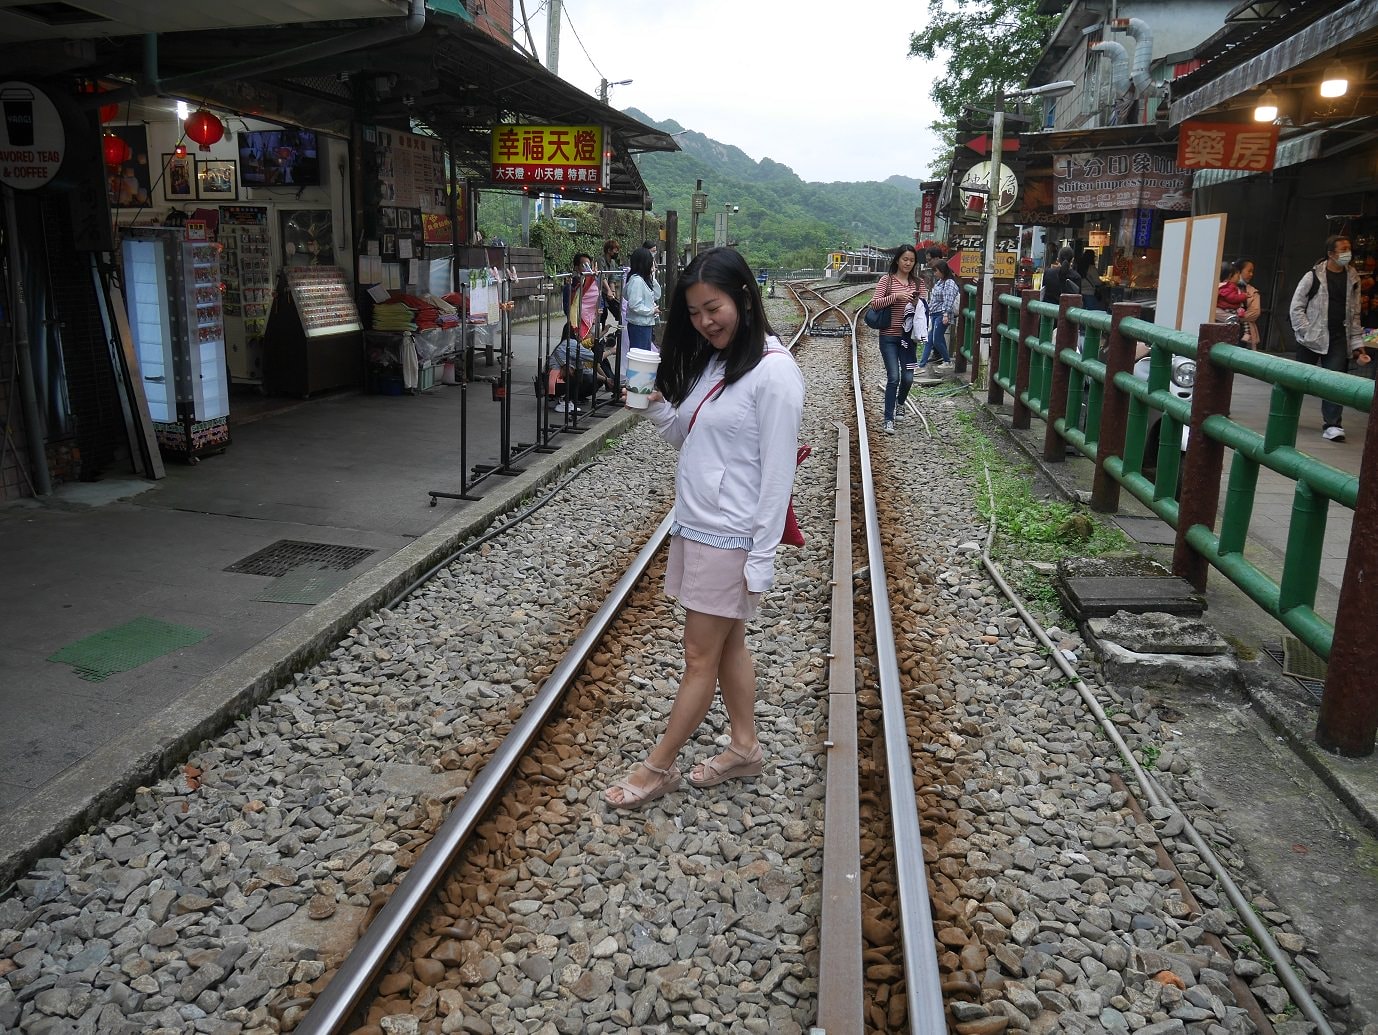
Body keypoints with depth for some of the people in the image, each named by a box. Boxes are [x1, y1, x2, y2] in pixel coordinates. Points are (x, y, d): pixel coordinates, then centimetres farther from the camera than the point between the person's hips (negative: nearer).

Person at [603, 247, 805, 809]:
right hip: (693, 526, 8)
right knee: (727, 643, 18)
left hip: (730, 537, -8)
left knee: (700, 657, 4)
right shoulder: (710, 361, 9)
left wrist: (761, 558, -17)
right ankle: (744, 747, 33)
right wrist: (657, 406, -4)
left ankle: (658, 767, 17)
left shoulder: (773, 372, -16)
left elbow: (777, 472, -17)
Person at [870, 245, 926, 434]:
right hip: (889, 336, -3)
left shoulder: (918, 282, 8)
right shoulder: (887, 280, -1)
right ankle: (889, 420, 0)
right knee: (893, 377, -9)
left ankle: (899, 404, 33)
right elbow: (874, 303, -10)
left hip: (908, 336, 3)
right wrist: (896, 296, -21)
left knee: (908, 378, 1)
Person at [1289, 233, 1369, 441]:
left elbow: (1354, 313, 12)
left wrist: (1357, 343, 8)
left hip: (1339, 339, 3)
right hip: (1312, 337, -3)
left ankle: (1332, 425, -7)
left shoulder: (1352, 277, 8)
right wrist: (1306, 331, -12)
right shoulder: (1313, 275, -4)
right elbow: (1296, 307, -2)